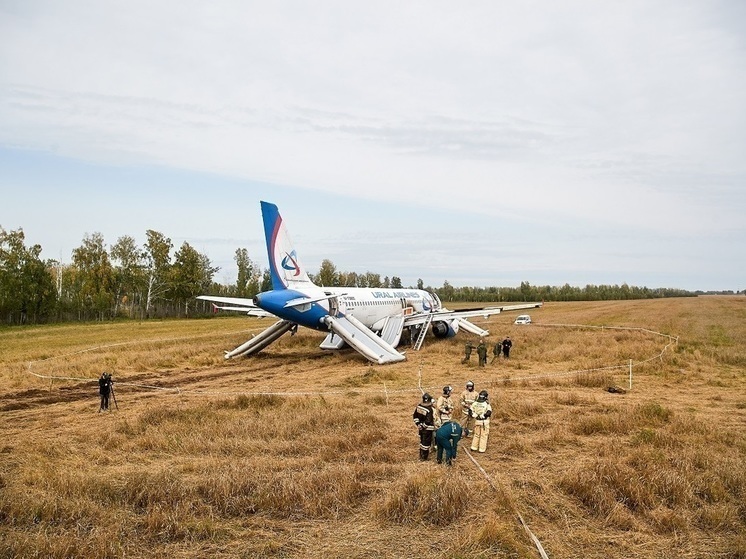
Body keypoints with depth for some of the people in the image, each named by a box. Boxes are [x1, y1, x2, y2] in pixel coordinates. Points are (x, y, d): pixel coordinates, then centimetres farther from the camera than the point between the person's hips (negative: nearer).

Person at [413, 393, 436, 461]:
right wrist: (423, 426, -15)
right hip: (427, 428, -7)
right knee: (426, 442, 6)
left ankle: (421, 455, 35)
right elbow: (428, 421, -28)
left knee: (422, 441, 22)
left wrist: (418, 424, 8)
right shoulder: (429, 409, -25)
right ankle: (424, 457, 15)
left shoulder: (418, 406, -3)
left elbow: (415, 416, 6)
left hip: (421, 427, 7)